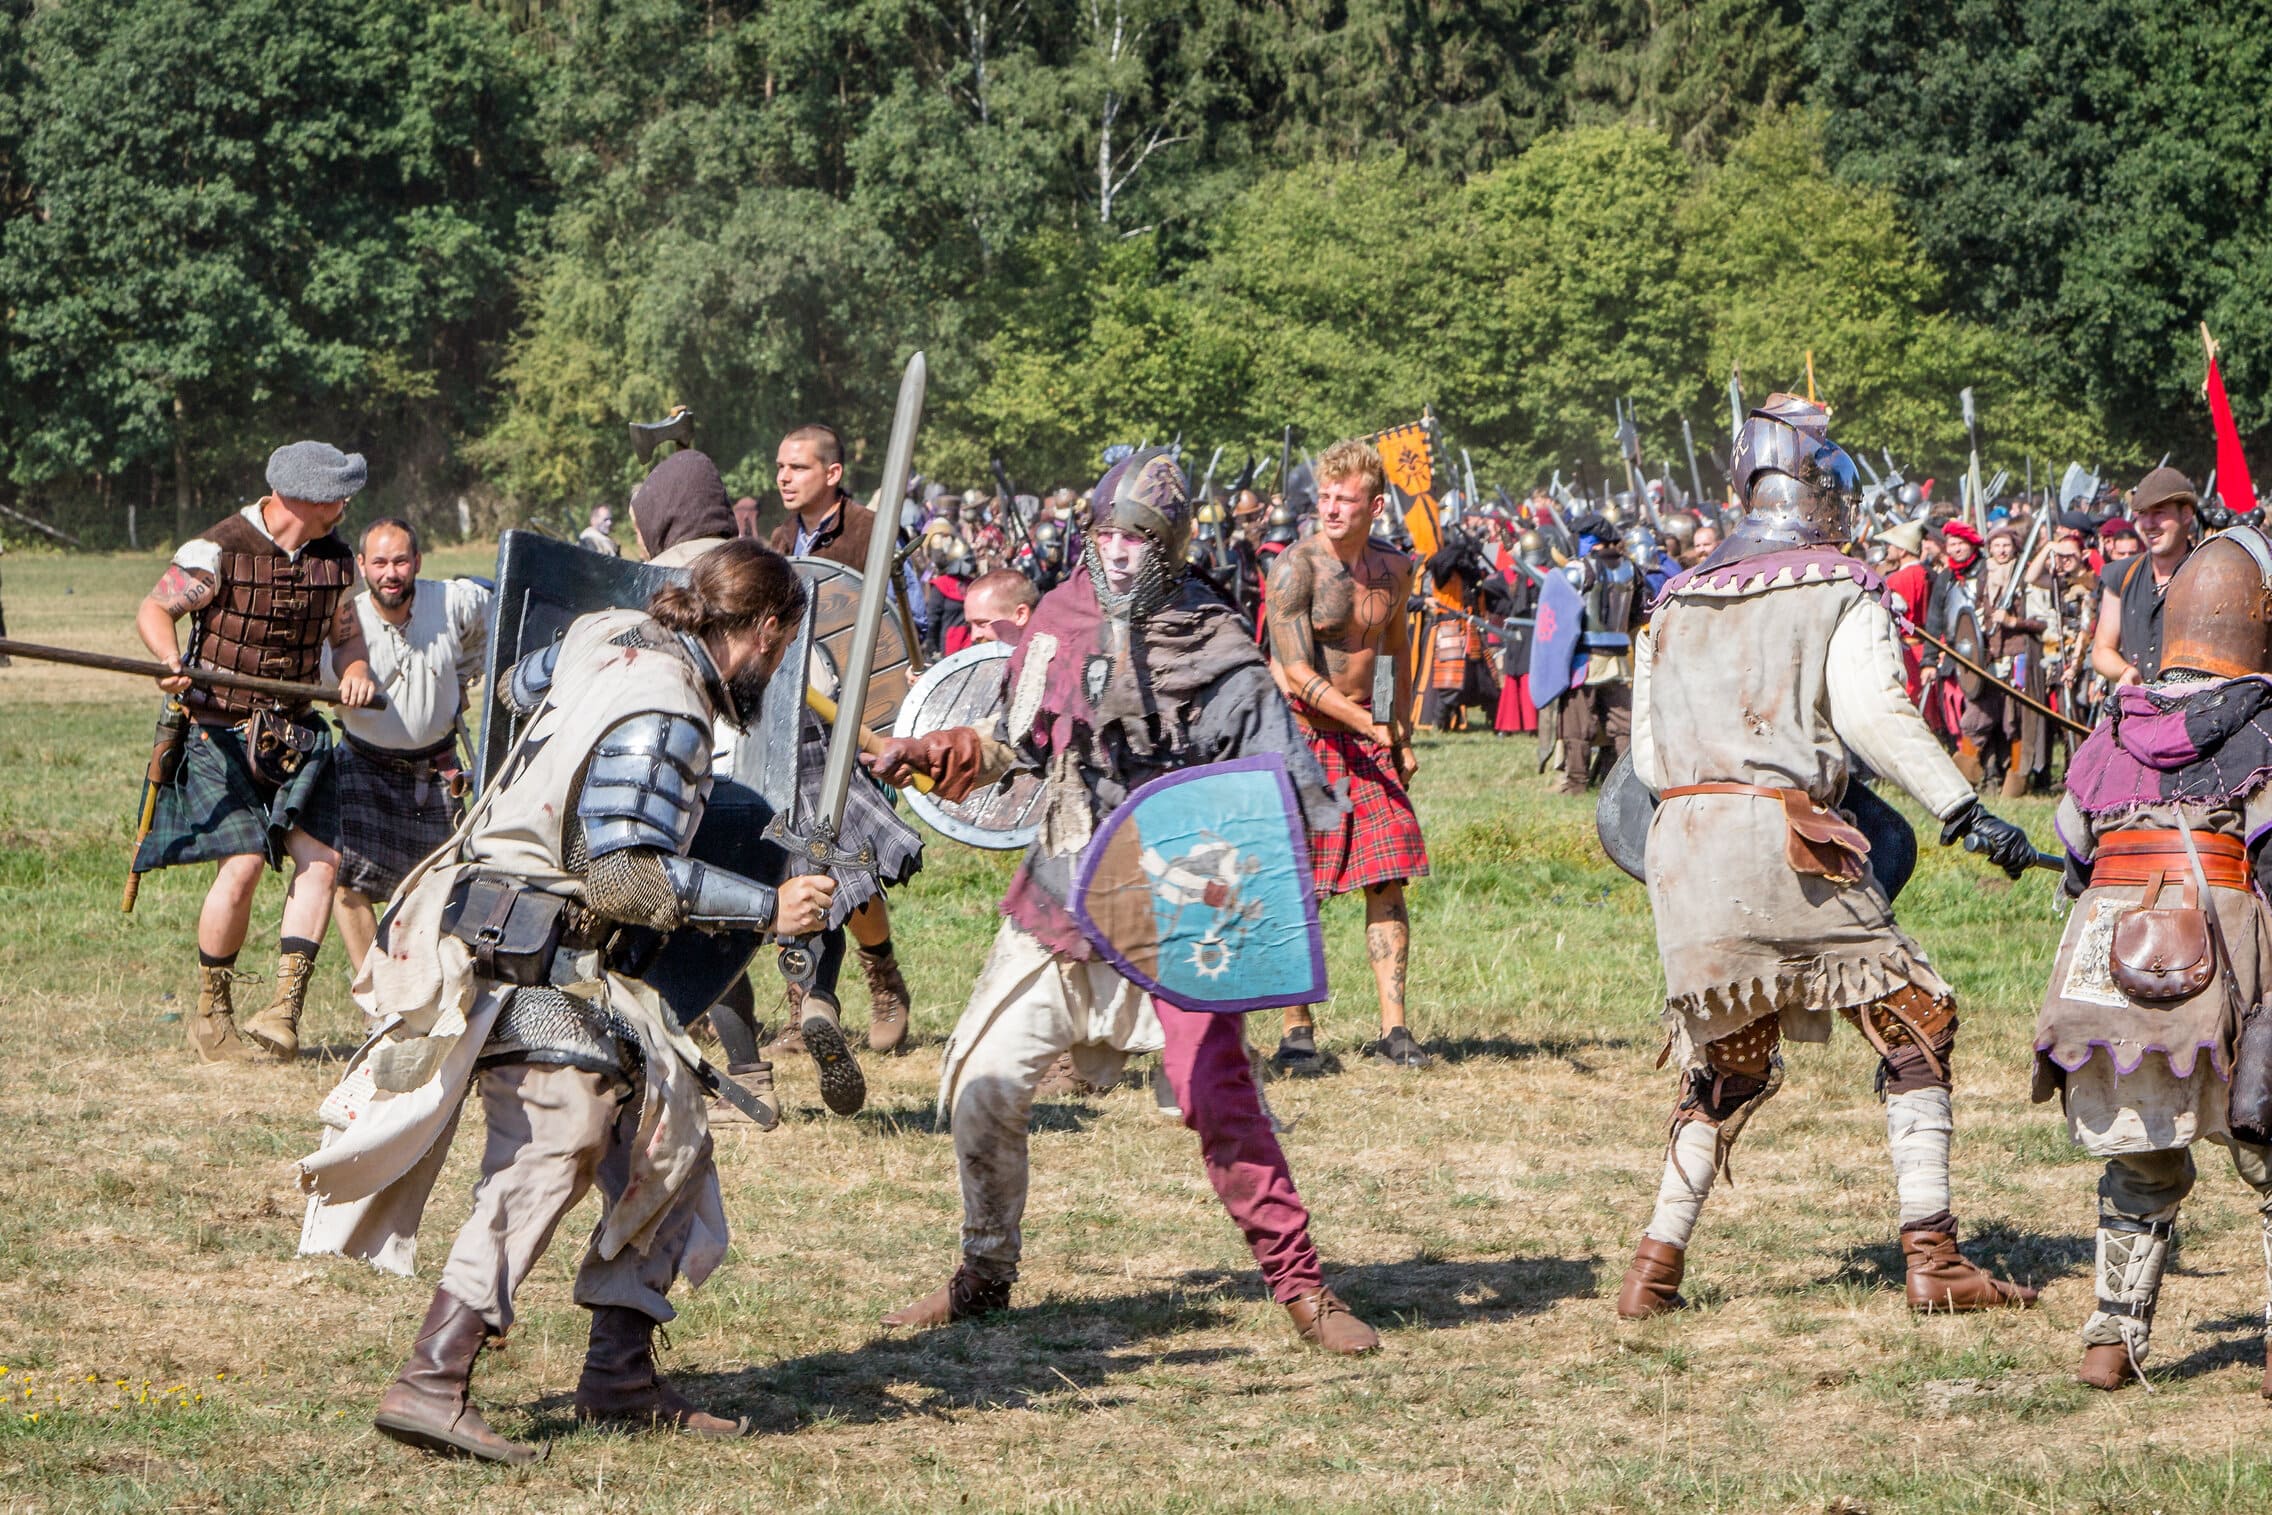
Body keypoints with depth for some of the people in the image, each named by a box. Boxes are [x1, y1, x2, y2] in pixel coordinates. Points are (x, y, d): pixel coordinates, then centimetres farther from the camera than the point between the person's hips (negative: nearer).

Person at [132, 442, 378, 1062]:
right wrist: (172, 662, -26)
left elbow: (346, 633, 17)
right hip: (221, 730, -6)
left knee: (321, 858, -8)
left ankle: (284, 1011, -5)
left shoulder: (335, 558, 6)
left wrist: (356, 671, -5)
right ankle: (211, 1016, 2)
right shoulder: (218, 550, -12)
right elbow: (154, 610, -6)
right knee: (243, 862, -15)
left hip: (297, 732, 6)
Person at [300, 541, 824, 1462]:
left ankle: (620, 1379, 13)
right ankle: (429, 1386, -22)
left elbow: (519, 686, 30)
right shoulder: (665, 718, -18)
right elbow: (627, 877, -23)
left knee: (662, 1137, 11)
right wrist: (767, 907, -19)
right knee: (549, 1160, -17)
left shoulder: (612, 636, 9)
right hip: (527, 961, -10)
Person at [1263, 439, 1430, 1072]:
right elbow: (1297, 672, -18)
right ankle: (1297, 1031, 5)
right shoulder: (1296, 567, -13)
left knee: (1388, 879, 0)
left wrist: (1404, 735, 17)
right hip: (1304, 735, -5)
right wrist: (1371, 726, -18)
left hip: (1369, 736, 5)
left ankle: (1393, 1027, 3)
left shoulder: (1394, 568, 7)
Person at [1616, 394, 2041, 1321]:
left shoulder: (1676, 603, 19)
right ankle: (1931, 1259, -2)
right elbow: (1874, 714, -13)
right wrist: (1964, 811, -18)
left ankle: (1656, 1269, 12)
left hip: (1682, 846, 6)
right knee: (1914, 1031, 4)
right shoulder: (1840, 593, 3)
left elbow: (1646, 755, 16)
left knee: (1725, 1067, 19)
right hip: (1787, 841, -5)